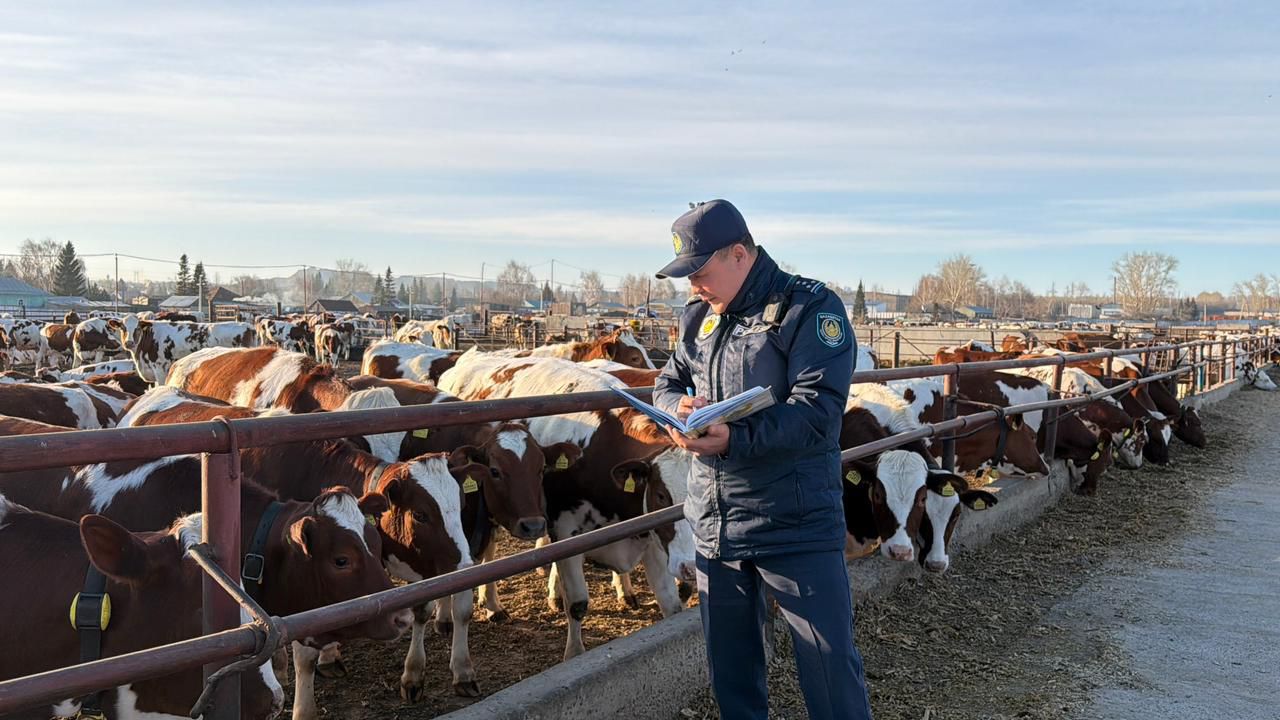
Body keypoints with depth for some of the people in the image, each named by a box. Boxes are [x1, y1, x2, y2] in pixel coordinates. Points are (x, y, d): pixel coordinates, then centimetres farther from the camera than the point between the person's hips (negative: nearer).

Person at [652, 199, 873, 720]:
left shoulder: (810, 309, -11)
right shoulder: (698, 317, 10)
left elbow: (819, 410, -20)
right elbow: (666, 385, 17)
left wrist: (736, 440, -31)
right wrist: (680, 406, -8)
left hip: (796, 526, -6)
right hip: (712, 524, 6)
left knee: (829, 662, 2)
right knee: (729, 662, 19)